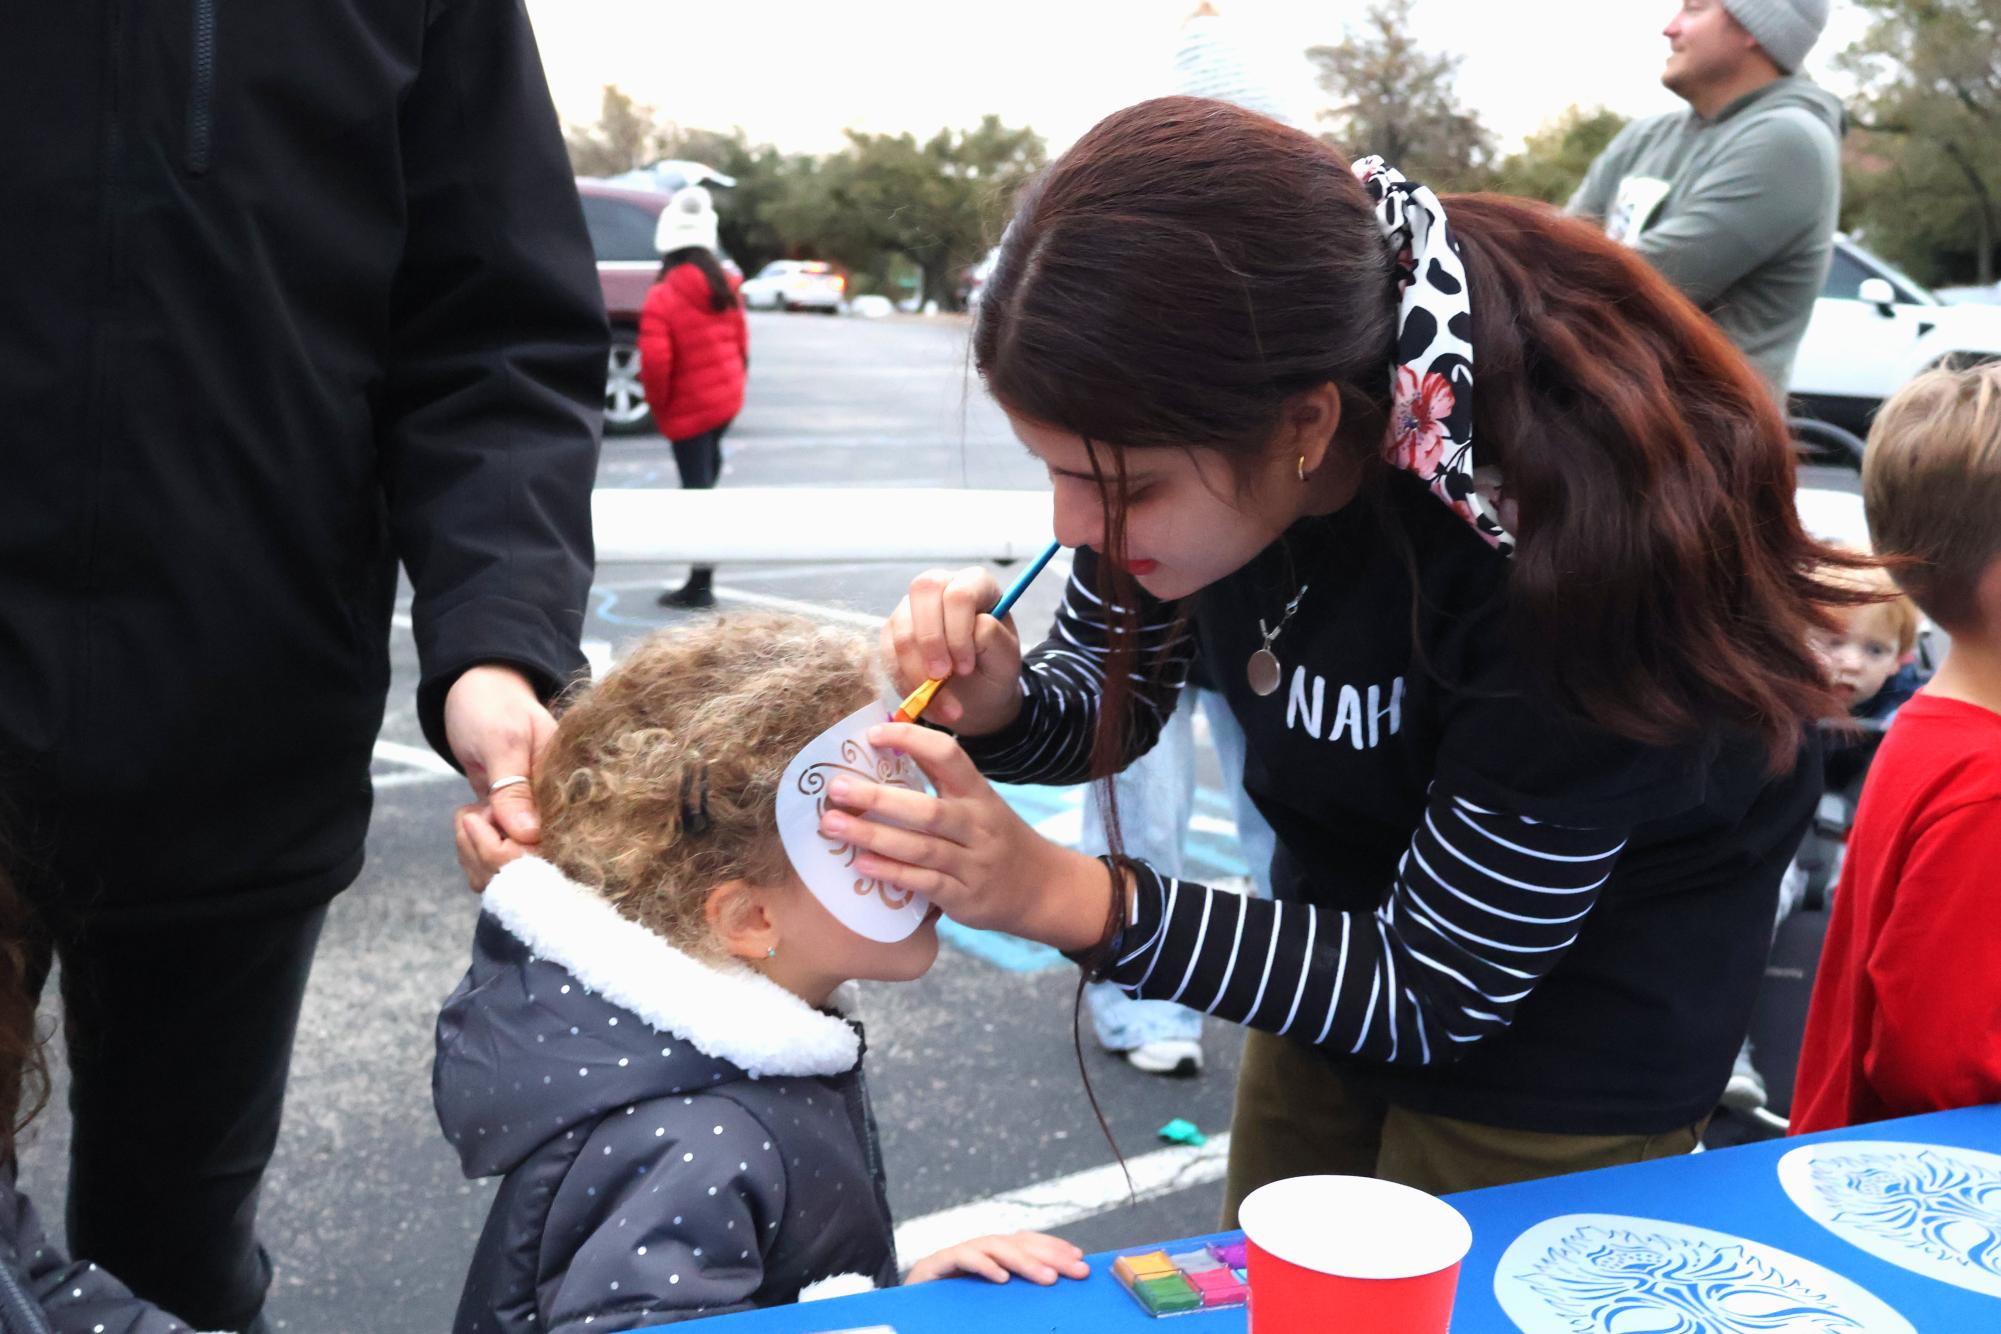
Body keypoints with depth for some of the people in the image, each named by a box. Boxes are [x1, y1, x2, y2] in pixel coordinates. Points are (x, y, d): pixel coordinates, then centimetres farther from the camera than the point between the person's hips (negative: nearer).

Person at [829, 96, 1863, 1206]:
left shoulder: (1564, 527, -37)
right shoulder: (1203, 422, -21)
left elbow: (1435, 987, -27)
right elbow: (1107, 694, -3)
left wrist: (1064, 896, -35)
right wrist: (994, 706, -27)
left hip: (1573, 1034, -5)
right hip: (1347, 947, 6)